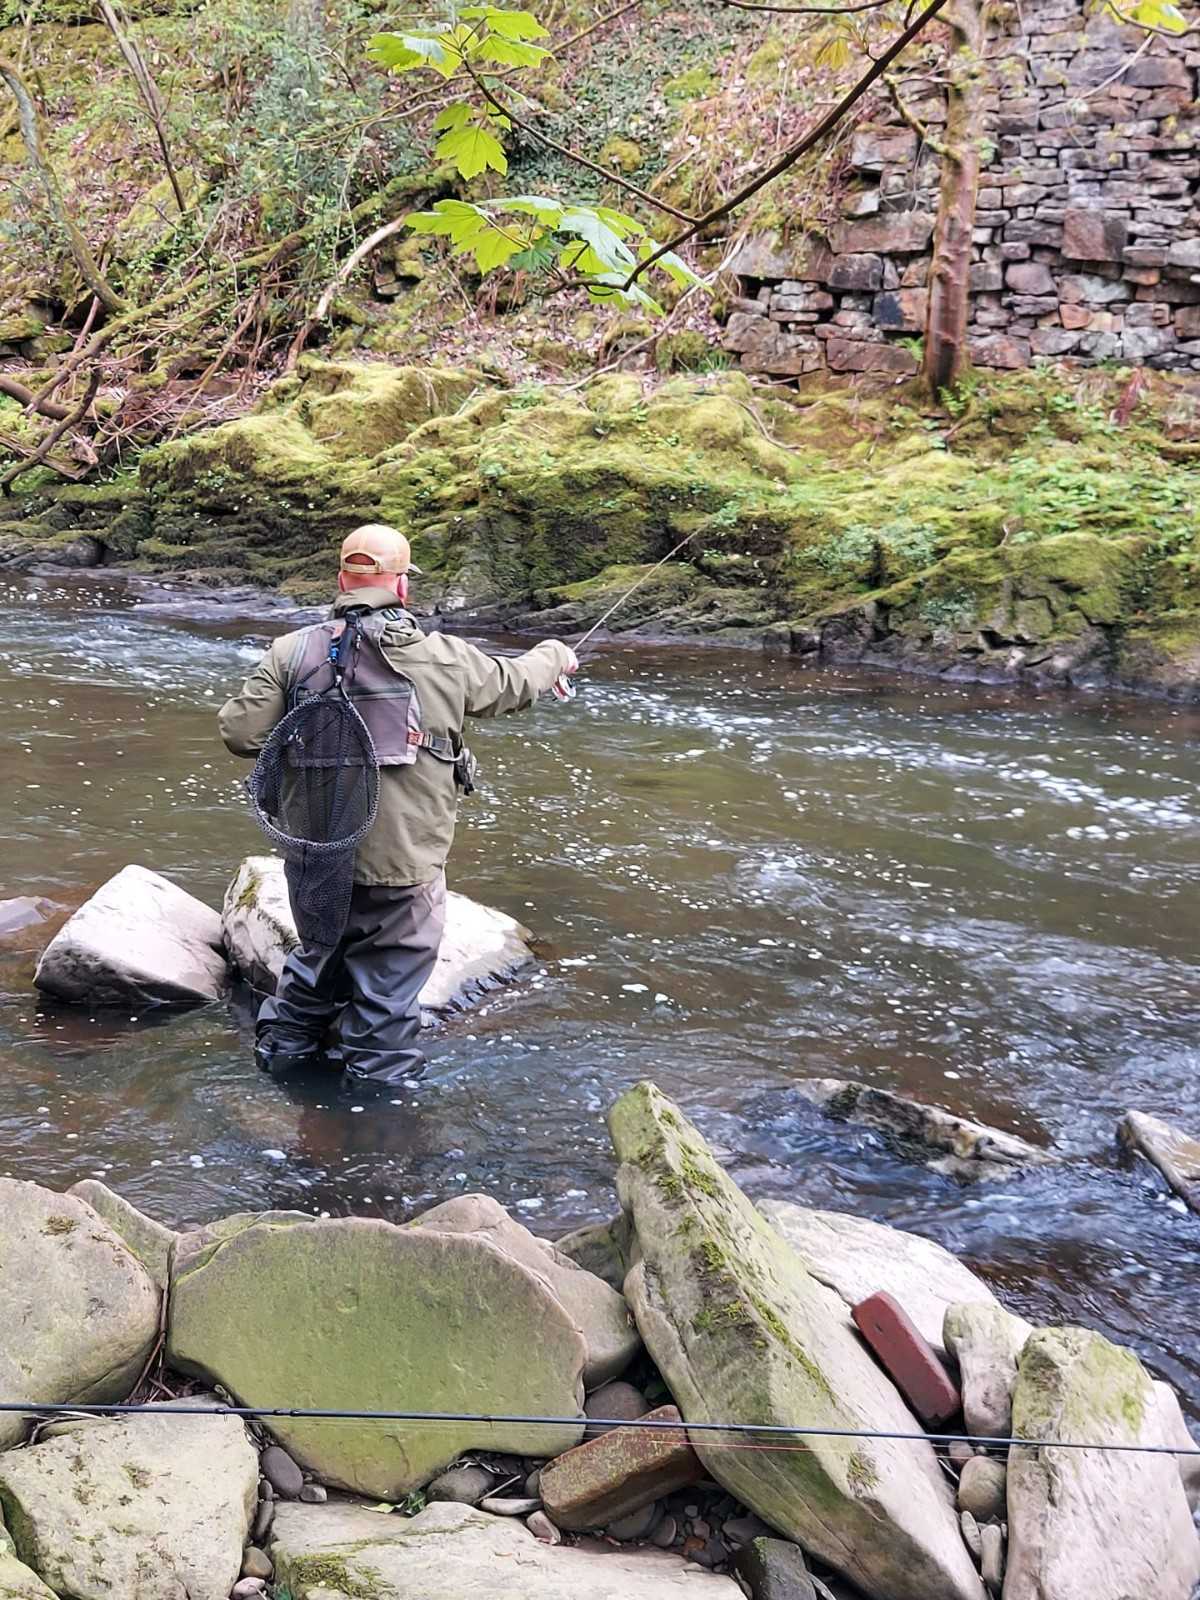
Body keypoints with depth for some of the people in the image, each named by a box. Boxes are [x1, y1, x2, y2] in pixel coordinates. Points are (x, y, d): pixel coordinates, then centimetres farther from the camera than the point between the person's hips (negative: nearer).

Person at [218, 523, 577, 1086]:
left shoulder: (293, 651, -8)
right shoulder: (446, 660, -10)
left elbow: (241, 733, -10)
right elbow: (513, 681, 8)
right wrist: (556, 656, 30)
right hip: (400, 868, -4)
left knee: (321, 951, 27)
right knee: (388, 984, 10)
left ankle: (282, 1049, 40)